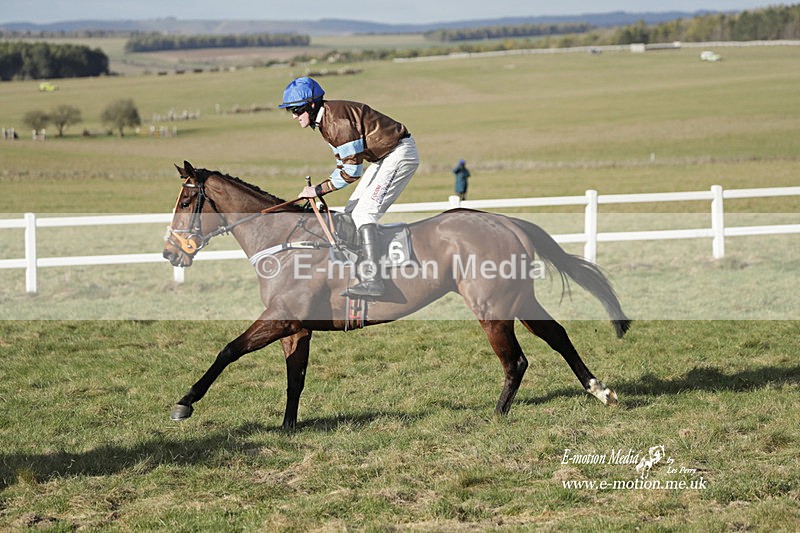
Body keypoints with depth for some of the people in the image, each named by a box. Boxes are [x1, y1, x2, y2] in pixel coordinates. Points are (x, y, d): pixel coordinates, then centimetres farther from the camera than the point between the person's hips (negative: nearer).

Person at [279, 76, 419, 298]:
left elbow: (353, 169, -25)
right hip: (383, 156, 11)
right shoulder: (324, 119, 7)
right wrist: (320, 190, 1)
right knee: (350, 212, 10)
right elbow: (343, 161, 14)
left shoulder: (337, 119, -25)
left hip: (400, 153, -11)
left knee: (363, 213, -19)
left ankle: (372, 280, -27)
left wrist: (319, 189, -19)